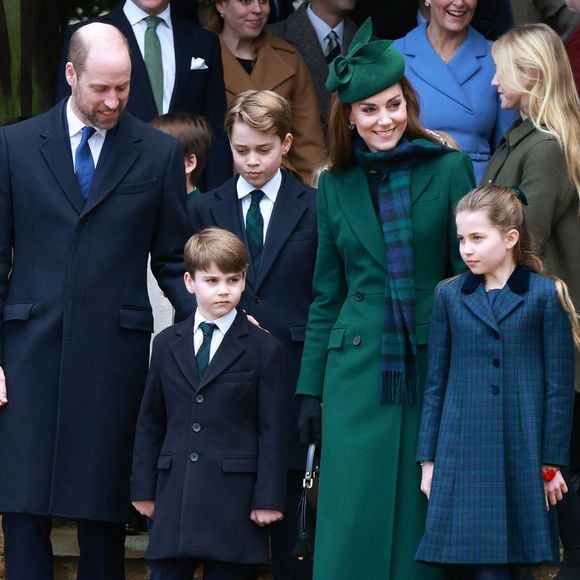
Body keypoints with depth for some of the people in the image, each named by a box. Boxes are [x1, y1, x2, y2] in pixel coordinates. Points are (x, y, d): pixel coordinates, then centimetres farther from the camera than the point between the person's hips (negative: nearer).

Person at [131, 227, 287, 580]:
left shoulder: (264, 349, 2)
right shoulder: (167, 345, 13)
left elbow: (273, 429, -1)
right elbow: (150, 421, 14)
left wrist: (269, 498, -7)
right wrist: (144, 488, 9)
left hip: (235, 496, -3)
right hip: (175, 494, 3)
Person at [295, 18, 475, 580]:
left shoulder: (450, 170, 1)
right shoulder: (335, 185, 9)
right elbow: (326, 295, 13)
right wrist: (310, 388, 10)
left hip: (432, 368, -1)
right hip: (357, 372, 1)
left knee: (421, 519, 3)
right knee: (355, 524, -2)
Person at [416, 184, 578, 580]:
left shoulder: (546, 295, 0)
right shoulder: (450, 295, 8)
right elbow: (436, 382, 10)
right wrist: (429, 459, 7)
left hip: (522, 452, -1)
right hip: (464, 452, 2)